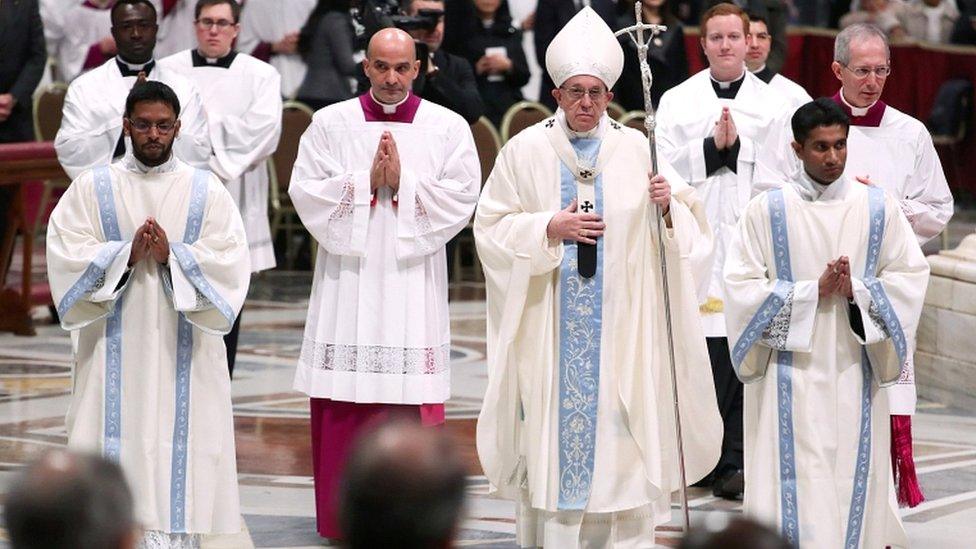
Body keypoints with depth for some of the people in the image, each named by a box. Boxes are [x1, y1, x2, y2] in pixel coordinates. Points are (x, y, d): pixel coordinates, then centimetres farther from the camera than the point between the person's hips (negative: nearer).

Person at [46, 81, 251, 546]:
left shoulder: (206, 192, 7)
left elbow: (229, 266, -2)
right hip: (114, 351, 0)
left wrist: (172, 256, -16)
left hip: (183, 352, 0)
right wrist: (127, 254, -16)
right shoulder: (91, 188, 6)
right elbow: (65, 256, -3)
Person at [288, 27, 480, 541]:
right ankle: (342, 517, 7)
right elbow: (305, 190, -2)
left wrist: (403, 182, -13)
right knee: (344, 405, 0)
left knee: (410, 404, -3)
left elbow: (463, 195, -4)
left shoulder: (448, 128, 5)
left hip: (412, 280, 0)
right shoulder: (330, 123, 6)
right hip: (347, 279, 1)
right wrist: (366, 182, -11)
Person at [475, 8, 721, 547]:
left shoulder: (637, 150, 4)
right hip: (550, 326, -1)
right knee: (551, 433, -1)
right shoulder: (525, 151, 2)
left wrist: (669, 206, -17)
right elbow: (491, 227, 0)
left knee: (618, 439, 0)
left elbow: (691, 227, 4)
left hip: (621, 324, 1)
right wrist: (549, 228, -14)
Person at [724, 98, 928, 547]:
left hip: (855, 371, 2)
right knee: (794, 484, -6)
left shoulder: (879, 209, 5)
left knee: (854, 476, 3)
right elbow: (741, 286, -5)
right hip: (790, 371, -2)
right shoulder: (766, 211, -1)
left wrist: (857, 290, -13)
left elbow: (912, 276, 4)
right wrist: (814, 291, -14)